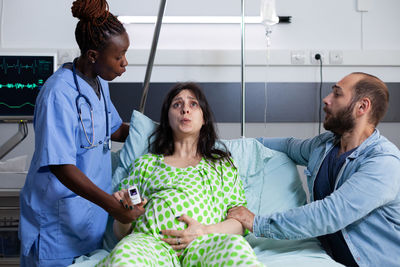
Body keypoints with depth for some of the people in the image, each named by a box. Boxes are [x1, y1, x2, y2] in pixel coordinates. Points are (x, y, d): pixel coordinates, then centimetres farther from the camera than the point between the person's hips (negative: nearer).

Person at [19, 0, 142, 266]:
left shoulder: (99, 84, 6)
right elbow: (62, 167, -28)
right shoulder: (59, 94, -24)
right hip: (58, 219, -8)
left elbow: (113, 130, 21)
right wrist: (112, 204, -34)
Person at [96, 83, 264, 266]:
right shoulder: (145, 163, 27)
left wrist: (206, 231, -7)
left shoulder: (222, 163, 26)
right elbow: (121, 232, 23)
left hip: (203, 243, 1)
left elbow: (241, 220, 14)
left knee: (235, 245, -37)